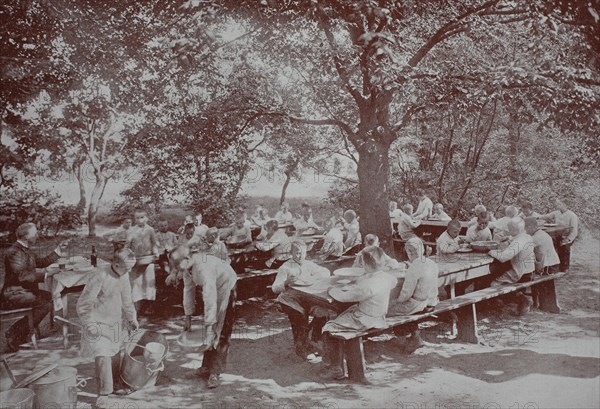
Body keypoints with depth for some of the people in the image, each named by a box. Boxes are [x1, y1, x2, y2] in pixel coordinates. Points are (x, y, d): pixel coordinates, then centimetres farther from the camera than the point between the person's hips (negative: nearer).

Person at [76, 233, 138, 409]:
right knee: (103, 358, -10)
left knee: (116, 357, 15)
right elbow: (83, 304, -17)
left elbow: (127, 301, 12)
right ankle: (103, 394, 5)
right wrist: (90, 324, -16)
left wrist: (132, 318, 16)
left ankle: (115, 384, 35)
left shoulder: (124, 277, -3)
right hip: (99, 326, -6)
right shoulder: (100, 278, -24)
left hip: (115, 325, 7)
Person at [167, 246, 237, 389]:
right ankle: (206, 367, 25)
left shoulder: (204, 268, -38)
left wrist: (209, 328, -39)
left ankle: (215, 373, -2)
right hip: (211, 289, 8)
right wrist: (188, 318, 0)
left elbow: (210, 298, -40)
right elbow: (188, 290, -2)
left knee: (220, 333, -8)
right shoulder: (187, 267, -12)